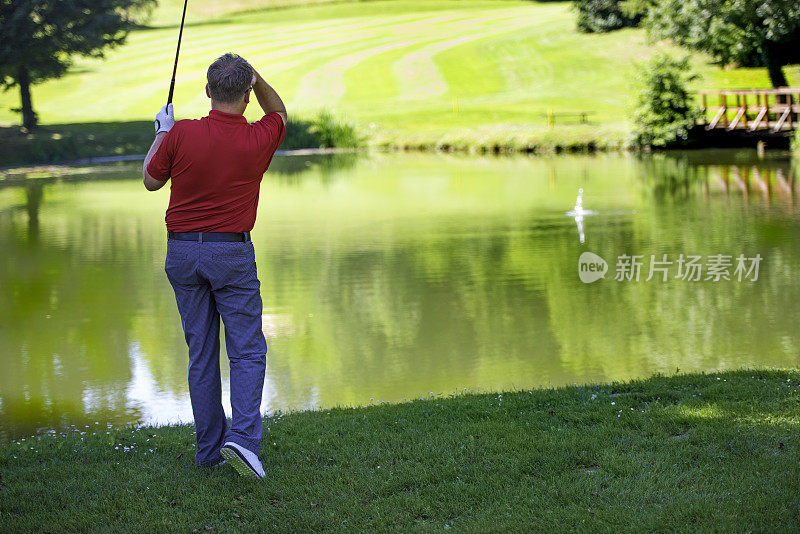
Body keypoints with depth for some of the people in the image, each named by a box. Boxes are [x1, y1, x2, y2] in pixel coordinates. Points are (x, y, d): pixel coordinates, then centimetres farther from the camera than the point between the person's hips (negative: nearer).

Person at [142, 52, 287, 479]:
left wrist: (161, 131, 19)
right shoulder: (257, 140, -7)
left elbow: (151, 181, 9)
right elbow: (279, 113, 17)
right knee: (247, 351, 1)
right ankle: (242, 437, -18)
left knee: (200, 352, 10)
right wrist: (256, 79, 4)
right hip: (232, 252, -2)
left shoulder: (181, 135, -8)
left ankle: (209, 447, 14)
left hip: (182, 251, 2)